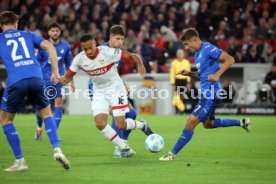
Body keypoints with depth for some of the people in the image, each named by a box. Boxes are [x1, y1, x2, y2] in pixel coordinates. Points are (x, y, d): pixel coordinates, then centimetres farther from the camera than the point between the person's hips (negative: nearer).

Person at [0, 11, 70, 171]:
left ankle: (20, 161, 11)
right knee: (46, 114, 24)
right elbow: (49, 46, 11)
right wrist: (55, 72, 12)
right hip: (36, 78, 2)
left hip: (16, 81, -2)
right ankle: (57, 149, 4)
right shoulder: (28, 35, 23)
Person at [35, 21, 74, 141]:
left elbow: (68, 64, 10)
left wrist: (71, 81, 10)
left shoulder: (65, 46, 0)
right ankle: (39, 128, 32)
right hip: (44, 80, -1)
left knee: (59, 103, -12)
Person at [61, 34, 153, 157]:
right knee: (100, 124, -14)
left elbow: (132, 56, -17)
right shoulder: (79, 59, -12)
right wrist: (64, 80, -26)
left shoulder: (107, 52, -23)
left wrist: (140, 65, -37)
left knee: (121, 125, -10)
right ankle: (124, 148, 4)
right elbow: (69, 75, -2)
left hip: (116, 89, -4)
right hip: (99, 93, 4)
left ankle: (142, 125, 25)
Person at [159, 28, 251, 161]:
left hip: (211, 93, -11)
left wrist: (217, 74, -26)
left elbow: (230, 59, -17)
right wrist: (189, 74, 7)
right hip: (206, 93, 11)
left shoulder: (208, 48, -13)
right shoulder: (197, 54, 14)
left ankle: (172, 154, -6)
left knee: (191, 123, -10)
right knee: (208, 124, 27)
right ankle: (241, 123, 33)